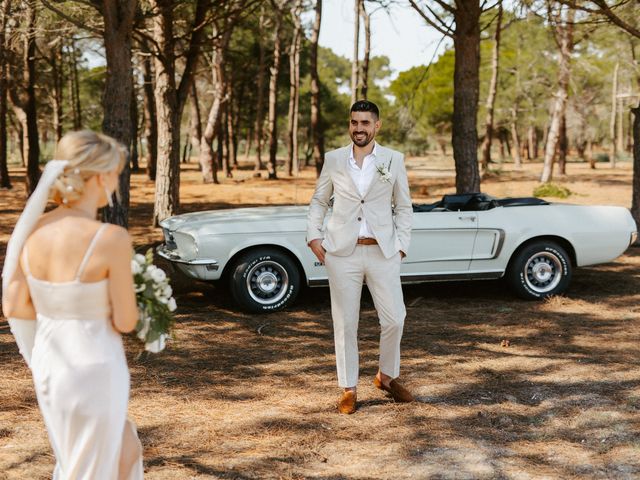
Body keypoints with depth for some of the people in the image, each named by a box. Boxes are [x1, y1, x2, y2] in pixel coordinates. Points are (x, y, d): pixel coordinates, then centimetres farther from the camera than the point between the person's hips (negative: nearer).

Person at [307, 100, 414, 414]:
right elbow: (319, 201, 13)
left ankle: (387, 377, 25)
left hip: (383, 252, 0)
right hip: (342, 251, 0)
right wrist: (314, 236, 1)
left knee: (394, 319, 1)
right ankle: (348, 389, 16)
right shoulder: (333, 160, 4)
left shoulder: (394, 160, 3)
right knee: (345, 324, 4)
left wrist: (401, 245, 1)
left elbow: (403, 207, 9)